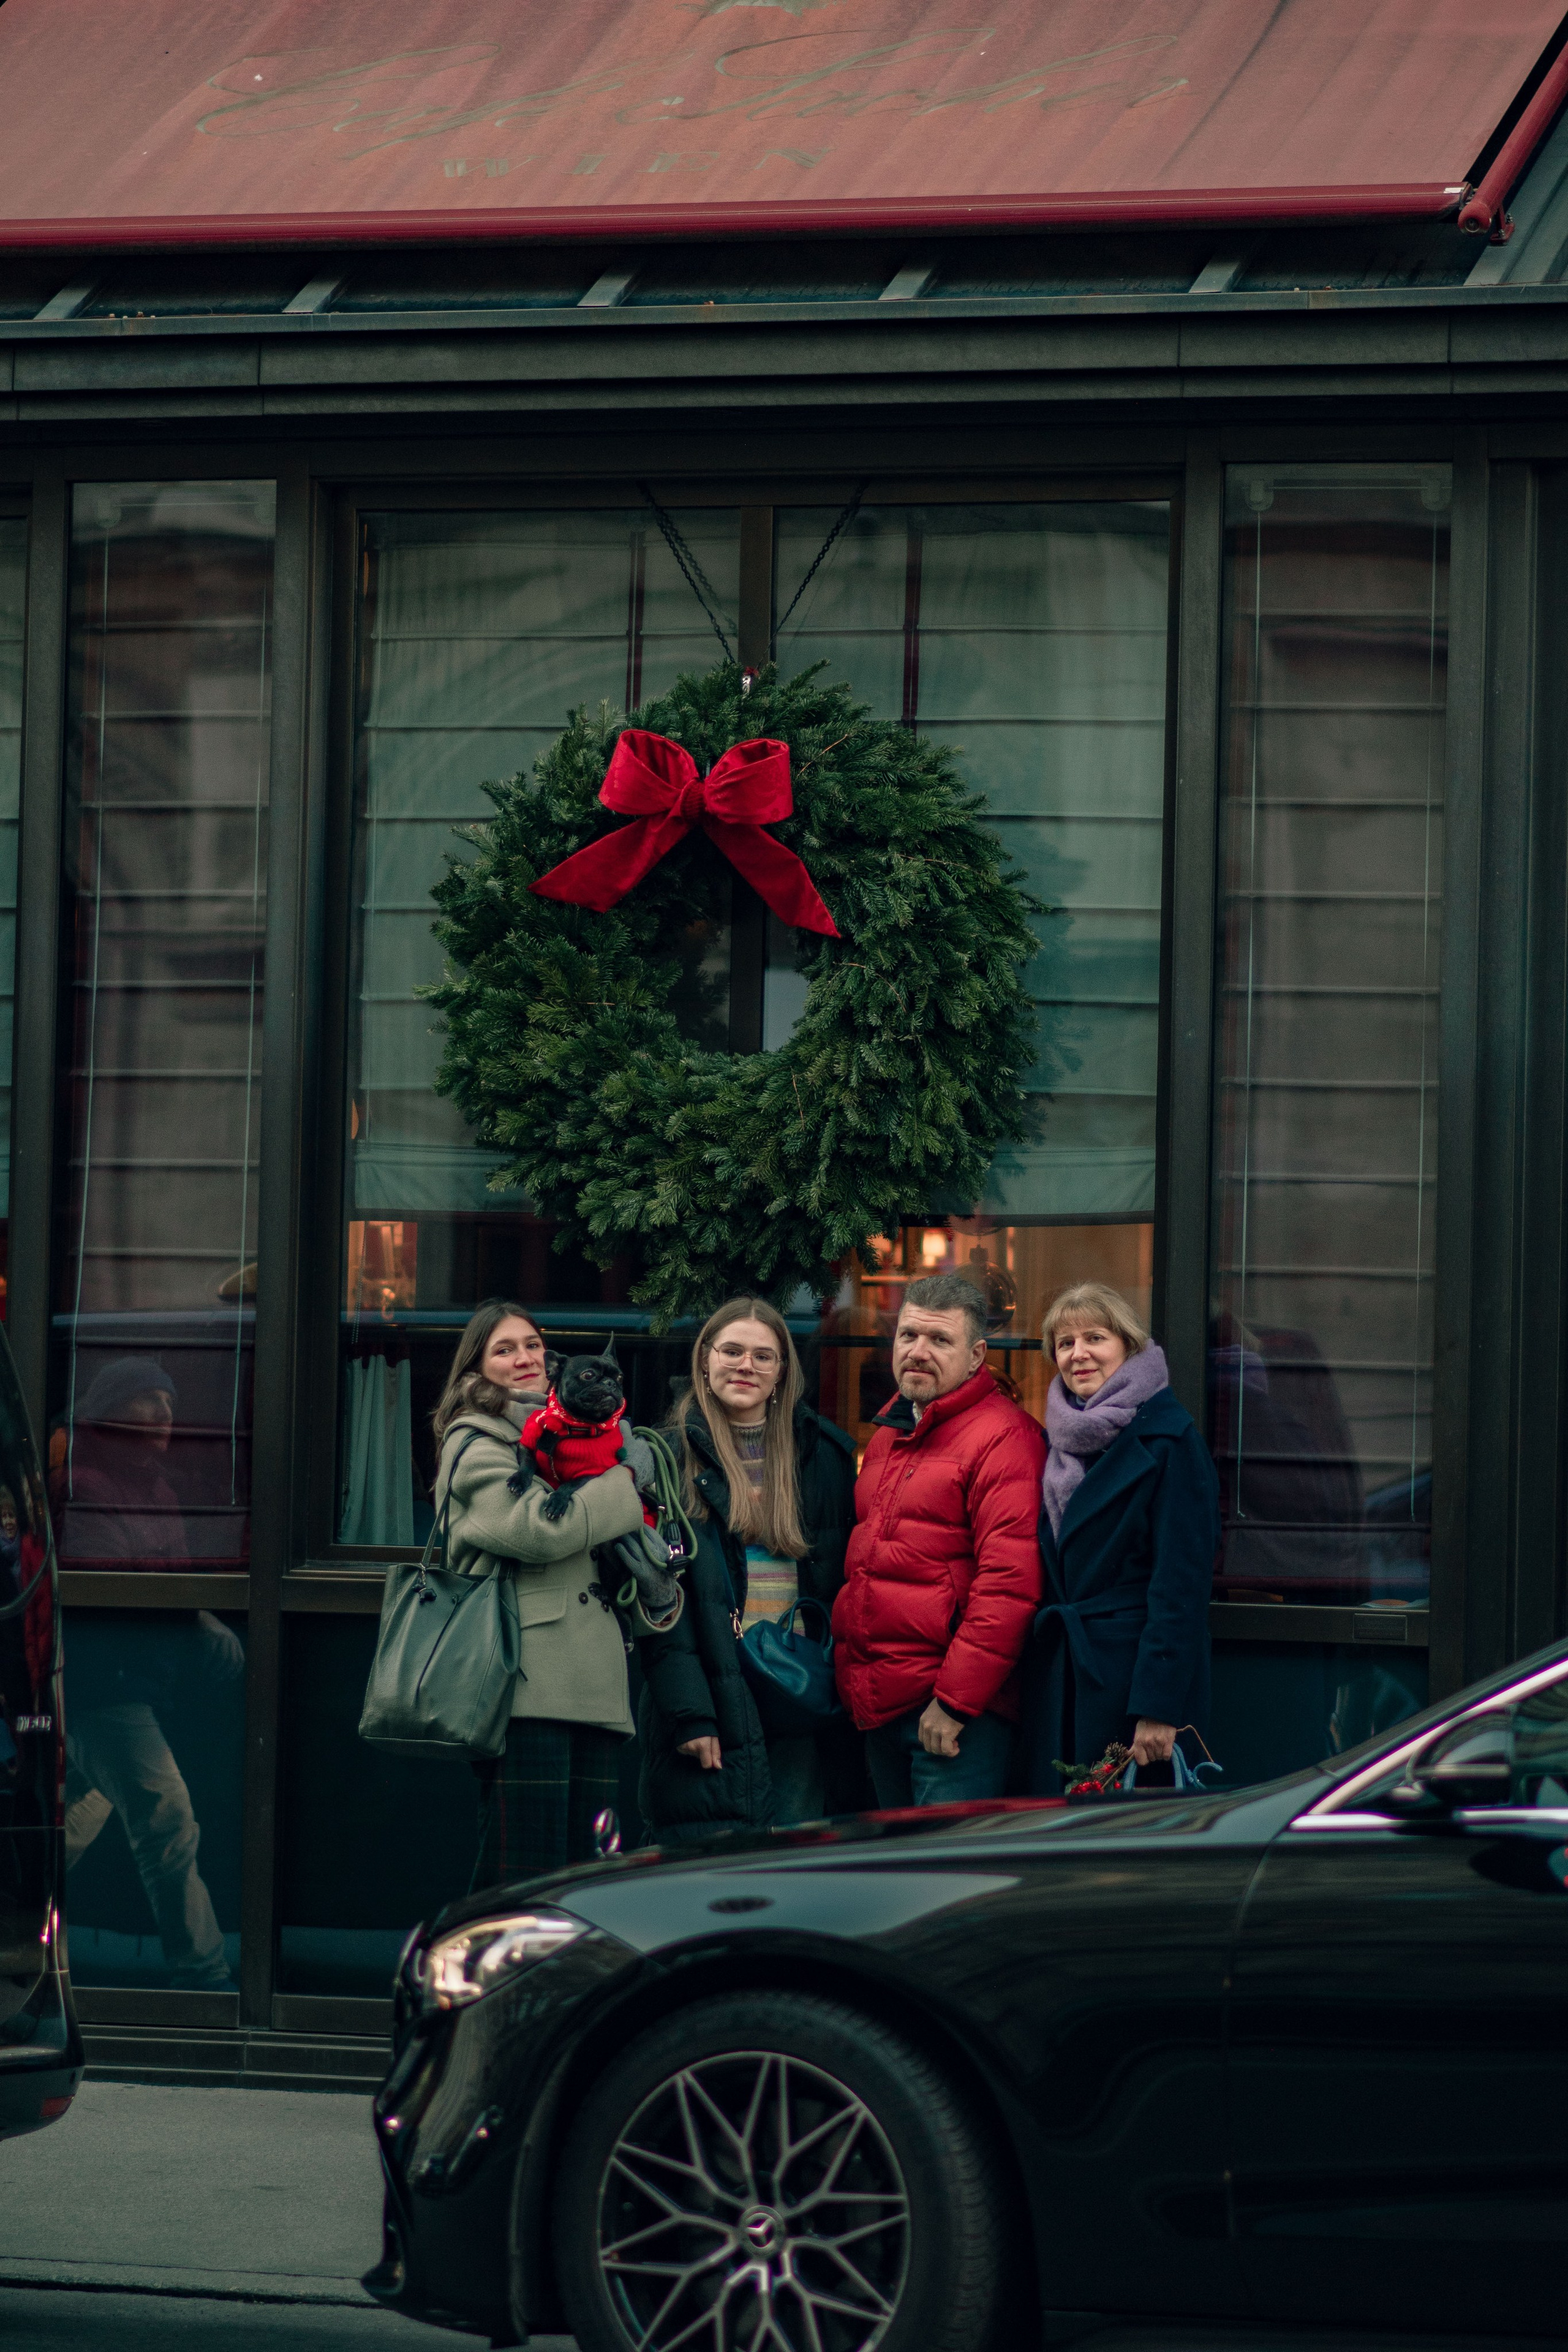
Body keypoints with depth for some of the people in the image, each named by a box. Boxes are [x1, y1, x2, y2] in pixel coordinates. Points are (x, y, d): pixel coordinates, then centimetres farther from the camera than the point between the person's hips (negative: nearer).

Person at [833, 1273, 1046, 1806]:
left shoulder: (1002, 1437, -10)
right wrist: (850, 1673, 16)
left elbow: (1010, 1584, -18)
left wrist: (955, 1701, -20)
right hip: (878, 1702, 9)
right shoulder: (887, 1437, 19)